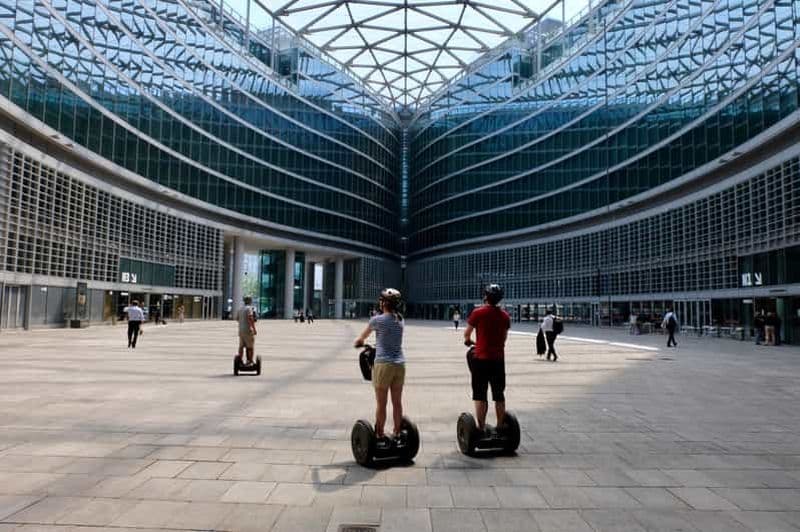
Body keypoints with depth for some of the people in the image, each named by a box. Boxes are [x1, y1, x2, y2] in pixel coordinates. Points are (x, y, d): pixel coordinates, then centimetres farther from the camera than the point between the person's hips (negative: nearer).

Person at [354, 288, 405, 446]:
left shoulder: (377, 319, -7)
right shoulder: (400, 320, 8)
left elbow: (363, 336, 12)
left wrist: (358, 342, 33)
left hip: (383, 364, -5)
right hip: (400, 364, 5)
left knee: (381, 404, 5)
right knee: (397, 402, 11)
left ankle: (380, 437, 13)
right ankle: (396, 435, 18)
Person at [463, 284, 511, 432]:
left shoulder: (478, 313, -7)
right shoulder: (505, 316, 6)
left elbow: (466, 334, 3)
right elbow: (504, 337, 14)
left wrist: (469, 341, 24)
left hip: (481, 358, -4)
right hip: (499, 359, 4)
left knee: (480, 395, 1)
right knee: (499, 395, 12)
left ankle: (481, 428, 2)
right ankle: (500, 427, 18)